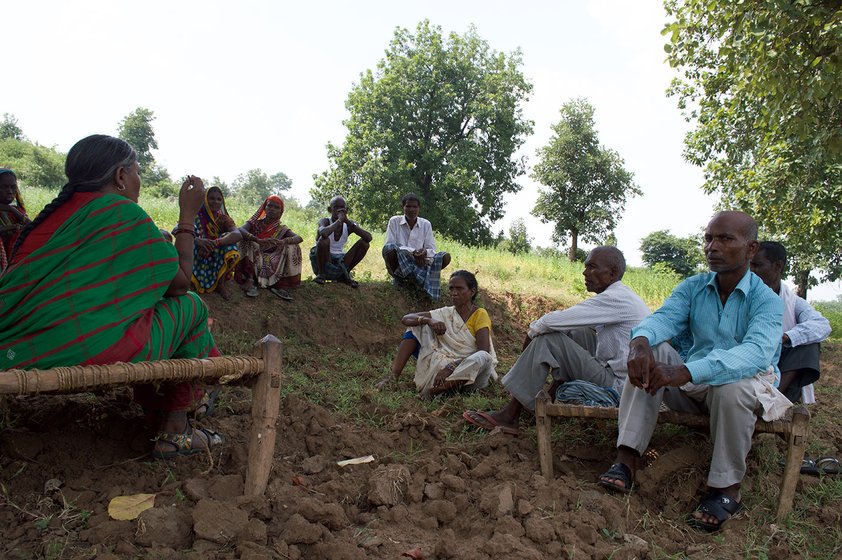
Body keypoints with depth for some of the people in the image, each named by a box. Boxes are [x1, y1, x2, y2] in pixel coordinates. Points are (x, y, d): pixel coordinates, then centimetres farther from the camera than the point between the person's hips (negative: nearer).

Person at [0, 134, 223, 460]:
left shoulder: (55, 213, 17)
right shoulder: (123, 212, -5)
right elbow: (180, 282, 1)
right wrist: (188, 215, 8)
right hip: (85, 353, -8)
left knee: (141, 307, 29)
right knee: (190, 306, 11)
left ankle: (158, 416, 33)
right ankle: (175, 434, 15)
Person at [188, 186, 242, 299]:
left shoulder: (223, 218, -1)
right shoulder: (196, 215, -6)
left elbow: (238, 234, -22)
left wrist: (215, 243, -40)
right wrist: (197, 240, -42)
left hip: (218, 259, 2)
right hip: (196, 257, -2)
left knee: (229, 241, -24)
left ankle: (220, 283, -15)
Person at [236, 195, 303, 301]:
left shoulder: (281, 229, 6)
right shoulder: (255, 223, 2)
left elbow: (299, 238, -13)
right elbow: (240, 230, -20)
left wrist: (284, 241, -36)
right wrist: (258, 240, -40)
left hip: (272, 265, 1)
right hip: (253, 259, -1)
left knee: (292, 247, -14)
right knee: (247, 241, -23)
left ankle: (279, 284, -20)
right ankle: (250, 280, -30)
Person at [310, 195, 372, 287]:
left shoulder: (349, 224, -1)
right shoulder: (325, 221, -12)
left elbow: (369, 238, -18)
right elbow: (323, 233, -40)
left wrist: (348, 222, -20)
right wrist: (339, 220, -28)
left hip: (340, 263, 4)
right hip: (324, 262, -4)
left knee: (364, 243, -10)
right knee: (324, 240, -32)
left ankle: (345, 275, 2)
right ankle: (321, 274, -11)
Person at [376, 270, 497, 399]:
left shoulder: (480, 315, -6)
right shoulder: (446, 313, 6)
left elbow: (483, 352, -21)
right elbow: (406, 319, -2)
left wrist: (451, 367, -29)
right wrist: (429, 321, -22)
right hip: (440, 366, 4)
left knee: (483, 358, -38)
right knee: (418, 324, -2)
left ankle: (432, 391, -31)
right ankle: (394, 376, -13)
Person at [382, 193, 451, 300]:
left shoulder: (426, 224, 5)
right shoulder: (394, 221, -2)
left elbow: (431, 249, 2)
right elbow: (389, 246, -13)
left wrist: (425, 252, -24)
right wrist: (412, 251, -25)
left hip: (419, 264, 3)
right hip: (398, 265, -3)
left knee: (445, 257, -19)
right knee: (389, 248, -35)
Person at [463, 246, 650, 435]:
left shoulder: (616, 299, -18)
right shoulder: (621, 296, 14)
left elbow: (553, 321, -20)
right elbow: (566, 319, 16)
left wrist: (532, 332, -1)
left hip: (618, 386, -10)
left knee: (548, 339, -12)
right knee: (574, 331, 14)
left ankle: (509, 415, -8)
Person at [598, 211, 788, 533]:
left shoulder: (767, 300, -14)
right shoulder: (693, 288, 2)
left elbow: (757, 352, -33)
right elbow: (664, 317, -16)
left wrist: (686, 372, -48)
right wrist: (640, 340, -43)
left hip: (746, 386, -4)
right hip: (694, 386, 4)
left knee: (731, 384, -37)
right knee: (652, 352, -20)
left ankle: (727, 489, -17)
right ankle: (626, 460, -27)